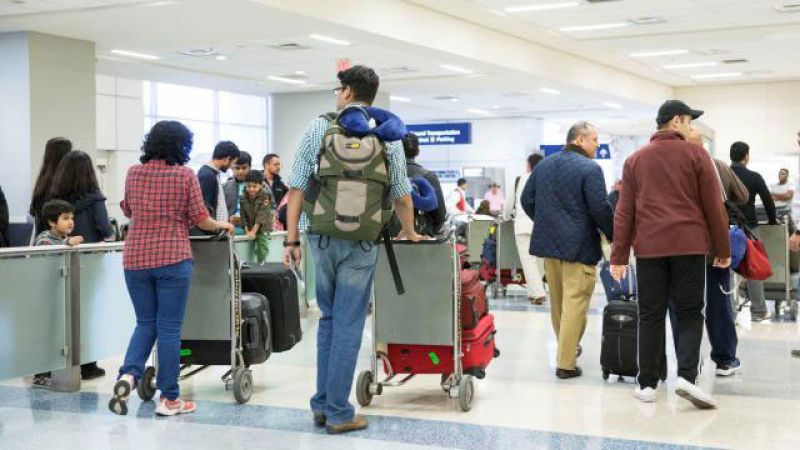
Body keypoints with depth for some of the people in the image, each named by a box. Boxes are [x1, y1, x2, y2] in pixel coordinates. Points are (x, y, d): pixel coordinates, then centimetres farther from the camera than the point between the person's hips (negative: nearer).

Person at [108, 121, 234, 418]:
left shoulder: (133, 173, 7)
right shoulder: (185, 175, -5)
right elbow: (200, 220, -4)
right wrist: (222, 225, 16)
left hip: (136, 258, 4)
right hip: (172, 258, -4)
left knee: (145, 323, 16)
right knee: (169, 327, 2)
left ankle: (128, 375, -6)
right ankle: (168, 398, 6)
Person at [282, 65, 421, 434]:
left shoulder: (318, 128, 2)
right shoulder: (387, 136, 1)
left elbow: (297, 187, -3)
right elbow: (401, 196, 5)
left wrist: (292, 239, 2)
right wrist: (409, 231, 23)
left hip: (322, 237, 2)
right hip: (362, 241, -1)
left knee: (328, 319, 17)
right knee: (348, 325, 3)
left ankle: (322, 404, 20)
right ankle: (338, 412, 7)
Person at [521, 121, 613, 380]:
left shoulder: (543, 165, 10)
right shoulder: (590, 169, -11)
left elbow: (527, 200, 12)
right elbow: (600, 208, -16)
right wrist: (613, 235, -3)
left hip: (548, 242, 7)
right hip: (579, 245, -7)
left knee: (557, 300, 17)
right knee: (575, 302, -3)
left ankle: (568, 347, 33)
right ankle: (566, 363, -4)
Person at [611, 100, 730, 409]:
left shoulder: (635, 160, 12)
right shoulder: (695, 154, 3)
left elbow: (624, 212, 8)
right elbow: (714, 206, 2)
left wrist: (619, 257, 8)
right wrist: (722, 250, 9)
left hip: (649, 247, 2)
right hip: (689, 245, -2)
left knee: (651, 316, 7)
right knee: (690, 313, 5)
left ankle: (647, 383, 8)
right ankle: (686, 376, -11)